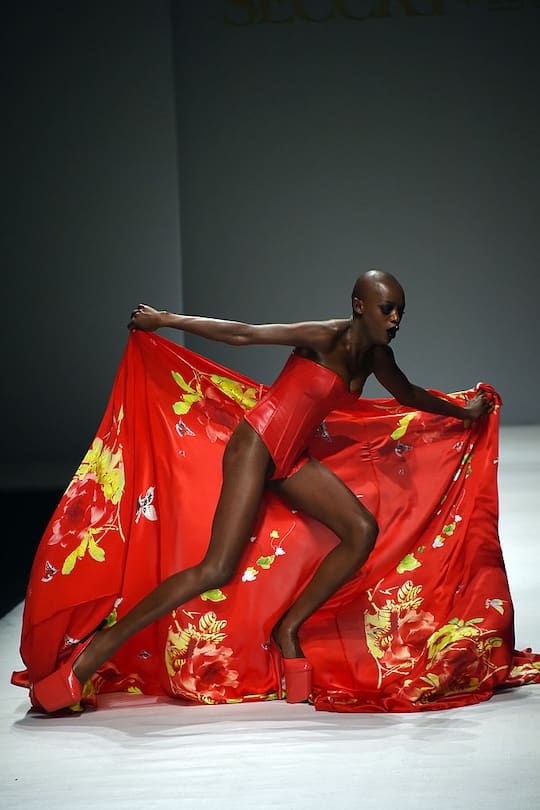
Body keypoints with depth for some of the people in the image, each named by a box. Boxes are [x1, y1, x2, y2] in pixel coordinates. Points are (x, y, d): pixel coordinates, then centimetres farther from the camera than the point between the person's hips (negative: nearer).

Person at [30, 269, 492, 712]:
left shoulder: (374, 356, 10)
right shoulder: (327, 337, -14)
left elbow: (408, 394, 31)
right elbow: (244, 334, -15)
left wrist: (462, 411, 38)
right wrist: (166, 319, -14)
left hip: (291, 459, 8)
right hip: (257, 444, -8)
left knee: (362, 530, -9)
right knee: (218, 569, -18)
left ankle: (288, 631, 1)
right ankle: (98, 650, -15)